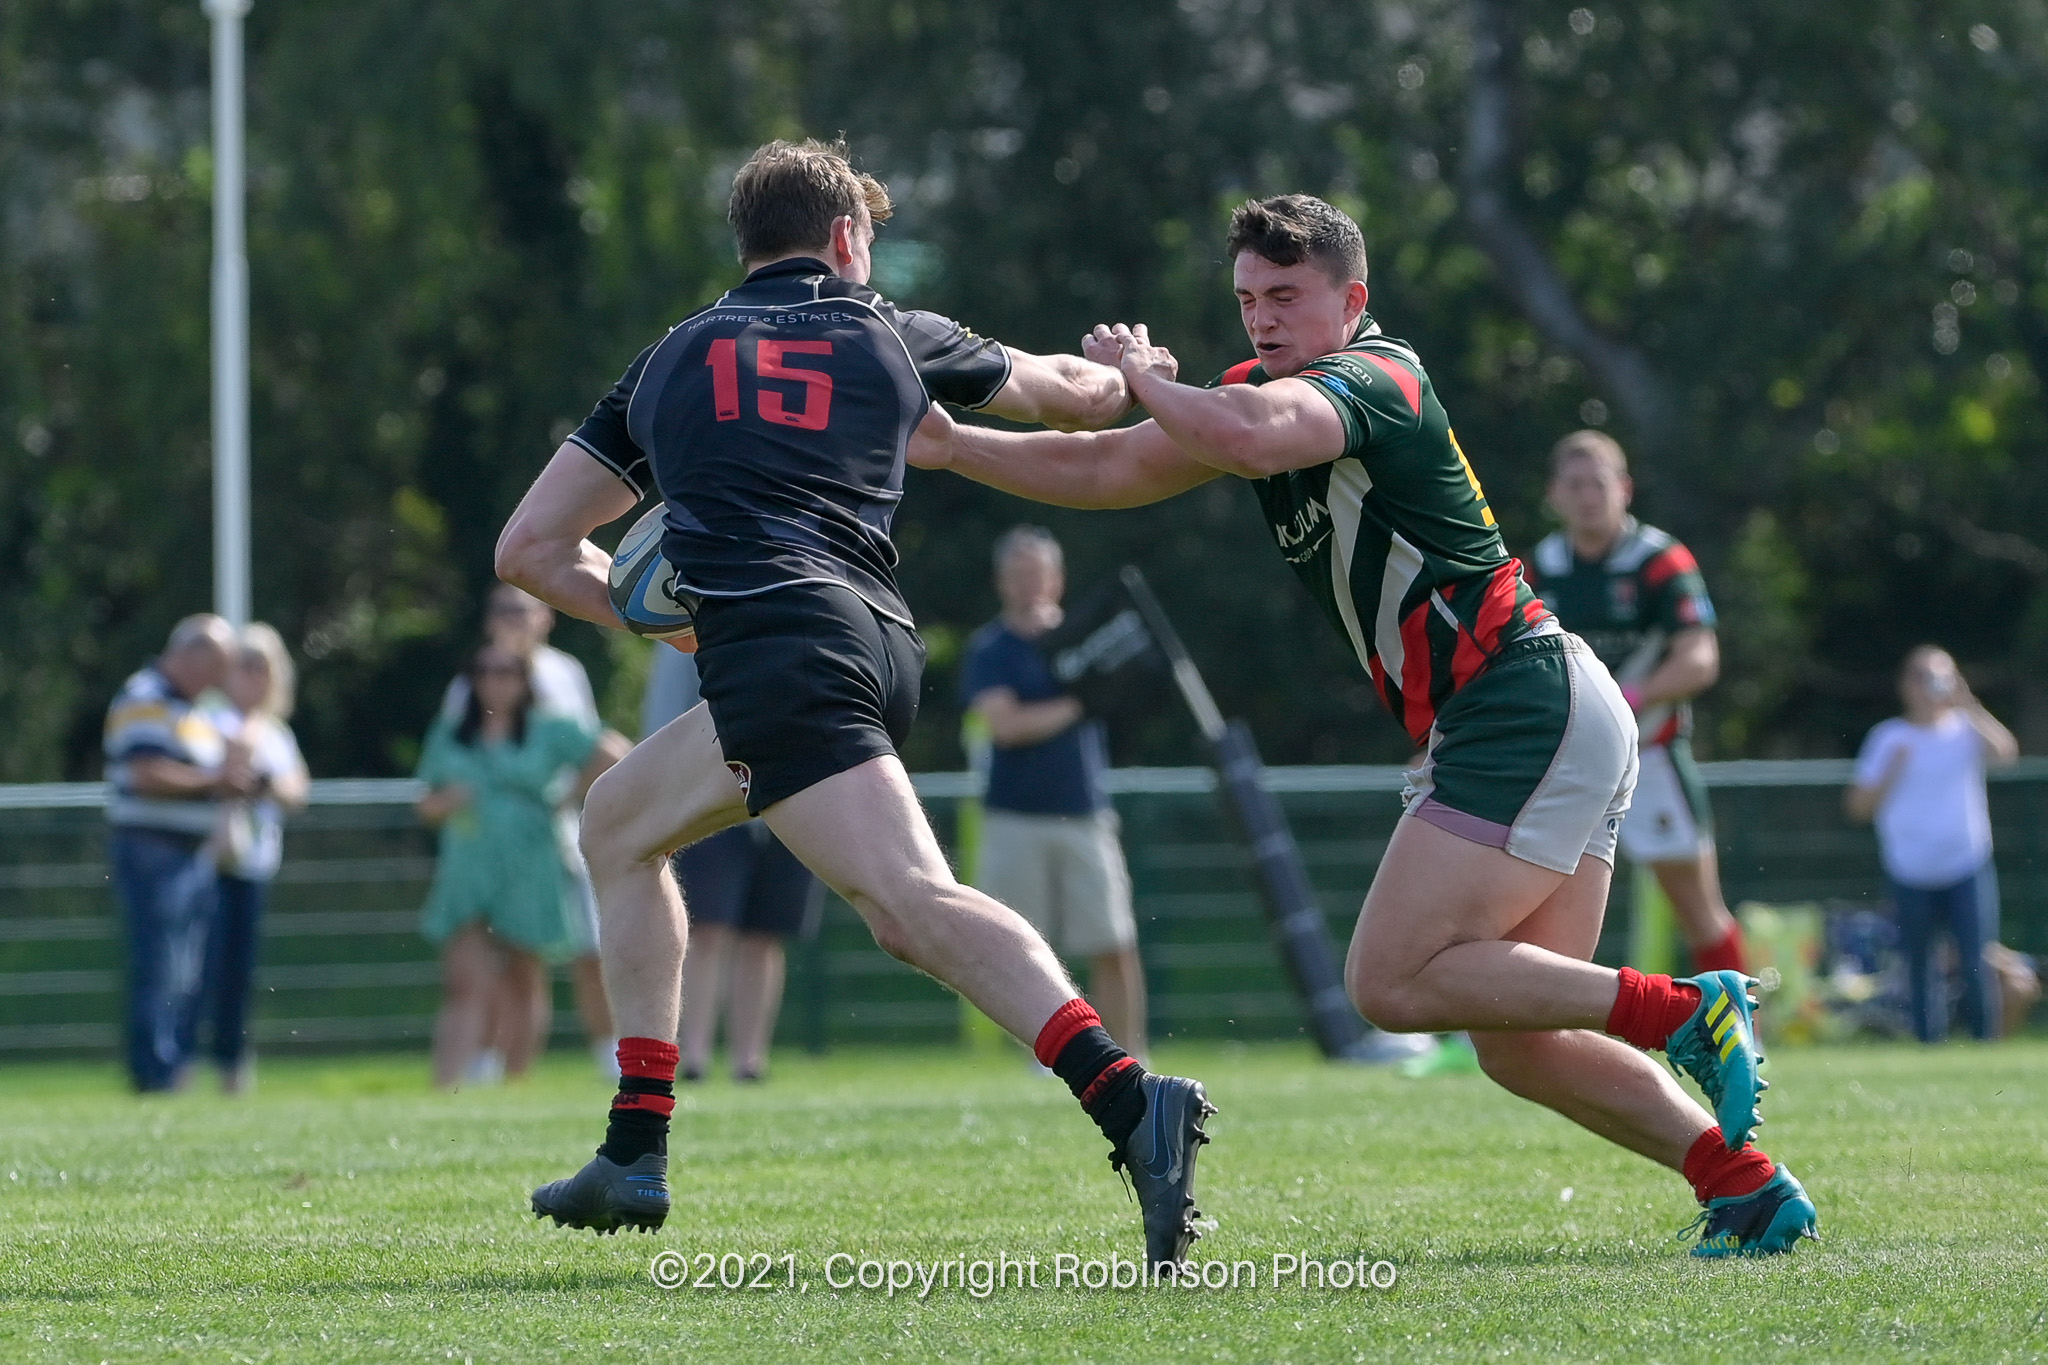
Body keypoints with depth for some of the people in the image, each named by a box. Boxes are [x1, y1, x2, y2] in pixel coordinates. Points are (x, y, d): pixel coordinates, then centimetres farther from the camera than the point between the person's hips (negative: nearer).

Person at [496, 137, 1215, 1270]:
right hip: (879, 635, 5)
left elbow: (529, 548, 24)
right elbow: (1080, 395, 39)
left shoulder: (672, 360, 21)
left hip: (775, 643, -5)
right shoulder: (896, 338, 24)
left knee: (915, 901, -13)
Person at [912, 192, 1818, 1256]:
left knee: (1393, 982, -14)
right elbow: (1108, 469, 23)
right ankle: (1750, 1189, 4)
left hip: (1524, 711, -10)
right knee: (1514, 1040, 6)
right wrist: (950, 445, 15)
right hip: (1551, 729, 10)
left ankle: (1685, 1011, -14)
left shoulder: (1371, 378, -12)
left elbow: (1250, 438, -34)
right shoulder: (1268, 390, 15)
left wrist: (1146, 377, -16)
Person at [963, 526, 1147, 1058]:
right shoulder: (989, 649, 1)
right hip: (1016, 819, -2)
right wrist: (1073, 706, -6)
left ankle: (1126, 1055, 1)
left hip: (1085, 814, 2)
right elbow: (1005, 724, -11)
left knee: (1115, 945, -4)